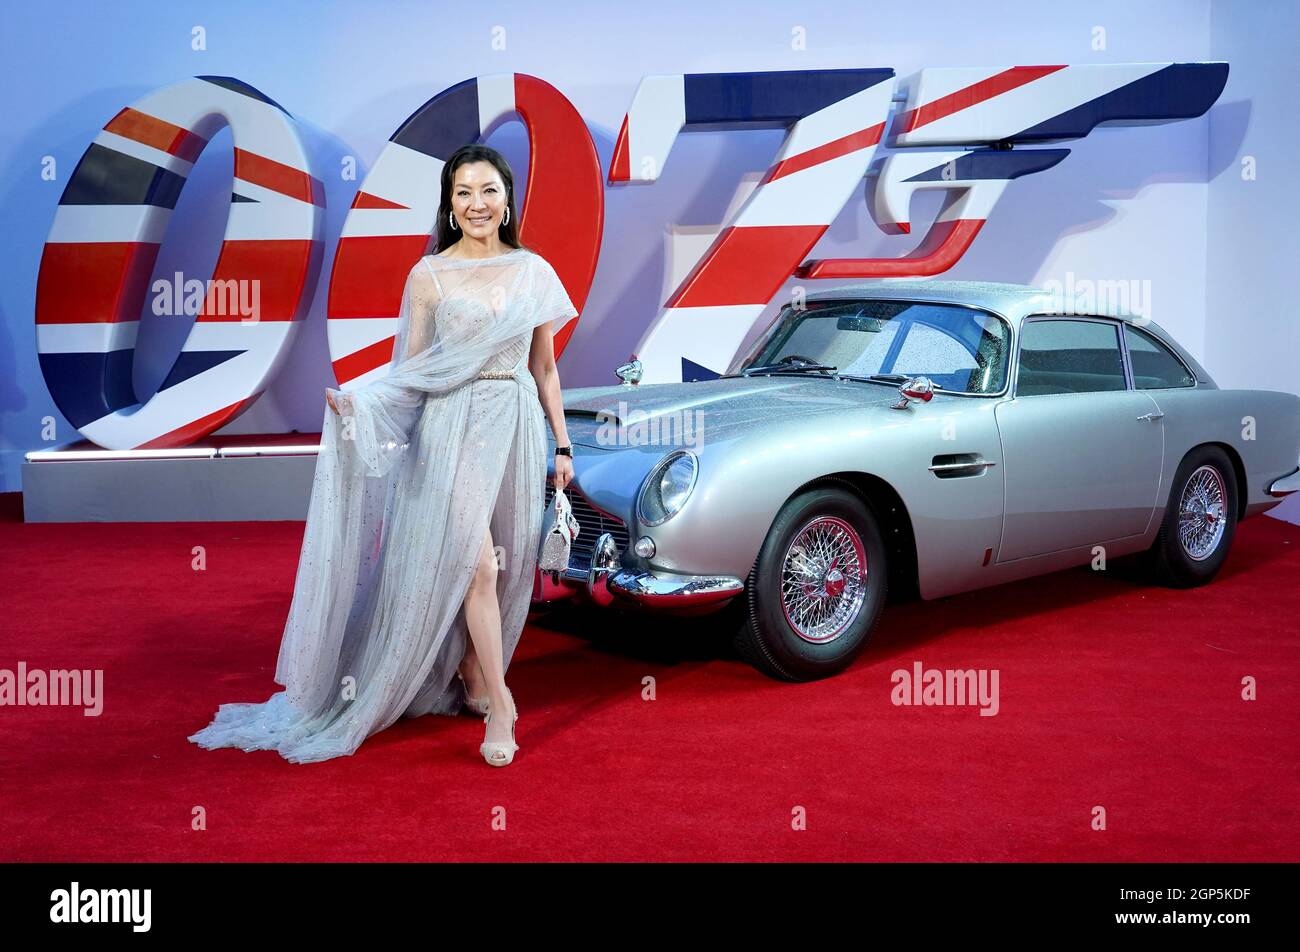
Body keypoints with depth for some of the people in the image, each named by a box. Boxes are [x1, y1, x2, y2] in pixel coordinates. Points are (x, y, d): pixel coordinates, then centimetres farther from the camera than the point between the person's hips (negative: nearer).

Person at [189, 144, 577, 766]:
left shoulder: (534, 272, 7)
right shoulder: (428, 276, 0)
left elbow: (545, 366, 11)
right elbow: (412, 369, 1)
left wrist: (562, 445, 10)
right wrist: (358, 403, -17)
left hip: (518, 423, 3)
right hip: (452, 425, -3)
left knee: (508, 566, 8)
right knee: (474, 560, -12)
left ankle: (473, 671, 30)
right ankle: (498, 701, -2)